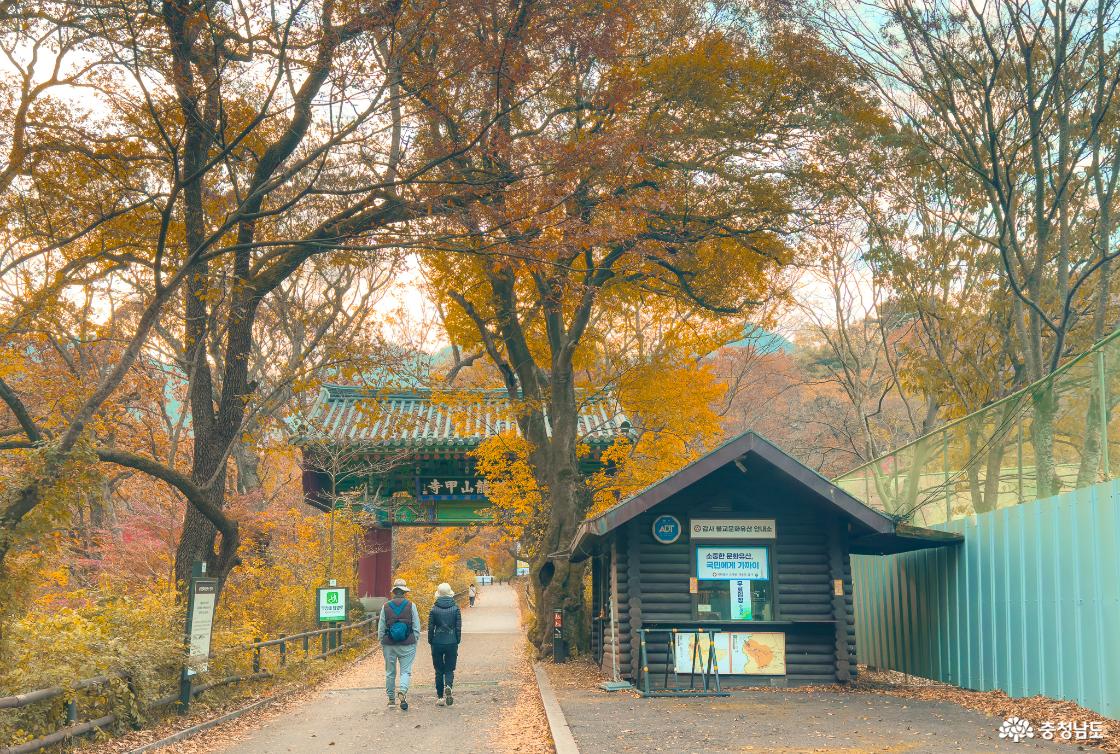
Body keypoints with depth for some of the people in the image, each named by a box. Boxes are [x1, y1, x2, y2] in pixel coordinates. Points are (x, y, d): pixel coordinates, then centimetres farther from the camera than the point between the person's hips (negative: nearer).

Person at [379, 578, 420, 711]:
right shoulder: (411, 606, -4)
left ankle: (391, 699, 20)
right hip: (407, 645, -2)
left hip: (389, 645, 2)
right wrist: (414, 642, 7)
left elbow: (381, 629, 3)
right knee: (406, 671, 1)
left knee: (390, 672, 13)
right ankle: (402, 691, -23)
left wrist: (382, 645, 12)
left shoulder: (385, 607, 0)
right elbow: (417, 627, -2)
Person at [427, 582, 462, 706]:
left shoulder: (434, 609, -4)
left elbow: (430, 628, -1)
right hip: (451, 643, 0)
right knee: (449, 669, 8)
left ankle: (440, 696, 11)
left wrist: (431, 642, 9)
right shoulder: (455, 608, -3)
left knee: (439, 670, 11)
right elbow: (458, 627, -2)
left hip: (437, 643, 0)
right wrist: (457, 642, 8)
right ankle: (448, 686, -21)